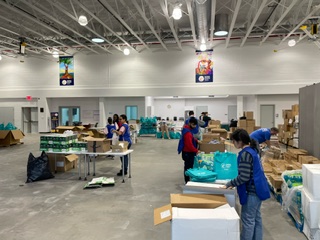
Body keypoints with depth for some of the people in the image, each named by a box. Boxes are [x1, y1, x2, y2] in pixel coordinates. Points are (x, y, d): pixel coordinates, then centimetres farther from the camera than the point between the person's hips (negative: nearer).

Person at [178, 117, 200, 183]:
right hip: (188, 153, -10)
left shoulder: (186, 128, 7)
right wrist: (196, 151, -17)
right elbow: (189, 145, -27)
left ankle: (187, 180, 31)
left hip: (188, 152, 10)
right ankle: (187, 181, 8)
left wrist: (196, 140, 7)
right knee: (188, 167, -1)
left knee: (188, 166, 19)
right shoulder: (187, 132, -26)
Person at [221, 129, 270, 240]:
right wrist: (234, 183, 15)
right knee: (256, 218, 19)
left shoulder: (245, 154, -21)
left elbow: (244, 177, -25)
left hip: (251, 191, -10)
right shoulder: (252, 150, 8)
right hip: (258, 189, 10)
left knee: (248, 220, 2)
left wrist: (229, 184, -15)